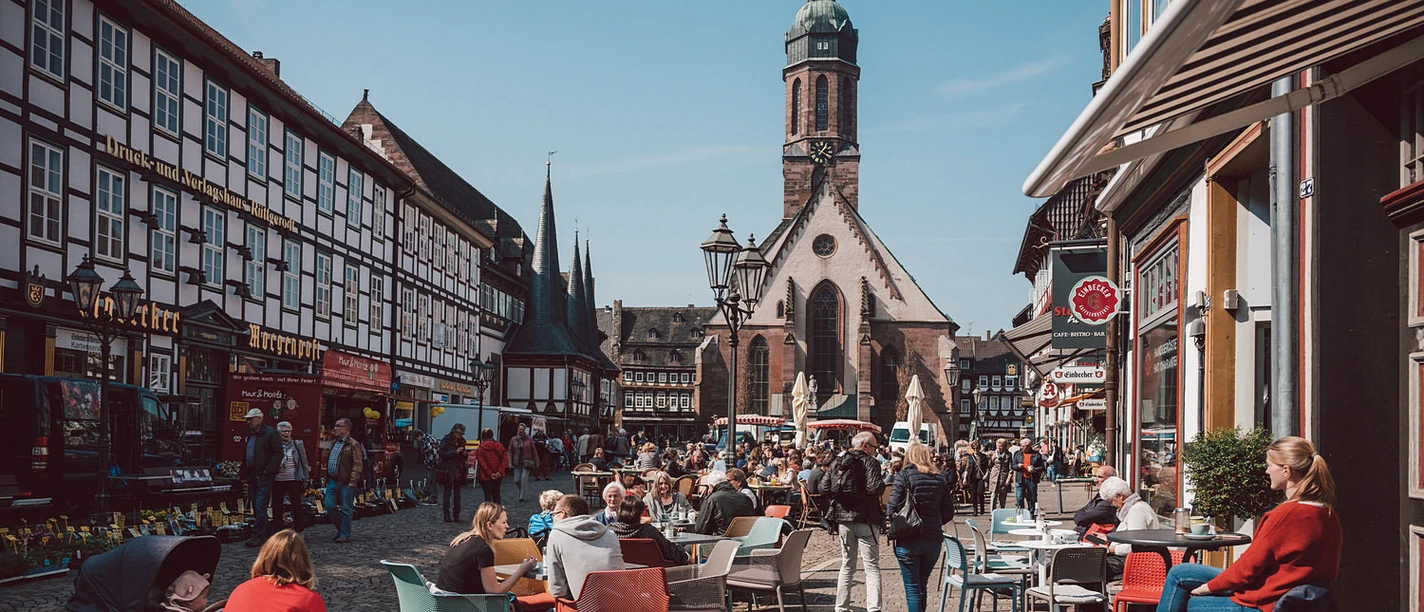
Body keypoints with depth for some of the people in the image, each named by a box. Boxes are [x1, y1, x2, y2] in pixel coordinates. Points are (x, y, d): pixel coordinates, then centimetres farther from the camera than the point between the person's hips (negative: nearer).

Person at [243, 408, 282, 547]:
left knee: (260, 506, -10)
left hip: (264, 477, -8)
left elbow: (278, 454, -14)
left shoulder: (270, 433, -9)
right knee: (256, 506, 10)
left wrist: (267, 471, -18)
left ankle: (257, 535, -9)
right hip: (252, 476, 8)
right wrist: (245, 472, 13)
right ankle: (267, 533, 19)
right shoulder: (250, 435, 16)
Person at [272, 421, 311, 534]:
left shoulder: (298, 445, 5)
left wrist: (305, 479, 4)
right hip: (278, 481, 0)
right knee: (276, 507, 3)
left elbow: (304, 463, 7)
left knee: (297, 506, 4)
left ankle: (299, 530, 15)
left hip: (294, 480, 0)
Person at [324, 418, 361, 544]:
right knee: (330, 506, 6)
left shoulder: (353, 445, -8)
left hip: (345, 482, -8)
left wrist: (352, 482, -20)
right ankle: (341, 528, 23)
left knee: (346, 509, 0)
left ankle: (345, 534, 7)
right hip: (332, 481, 8)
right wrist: (327, 479, 20)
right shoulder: (334, 443, 18)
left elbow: (357, 465, -13)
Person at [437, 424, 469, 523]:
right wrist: (455, 452, -18)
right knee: (447, 493, -2)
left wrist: (465, 454, 0)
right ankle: (446, 515, 2)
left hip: (459, 471, 6)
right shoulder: (446, 440, -4)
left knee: (457, 493, 6)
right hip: (449, 470, -6)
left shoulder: (461, 441, 14)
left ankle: (456, 515, 10)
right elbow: (442, 454, -14)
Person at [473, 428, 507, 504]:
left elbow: (482, 463, -13)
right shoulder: (499, 446, -2)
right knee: (496, 494, 17)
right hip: (498, 475, 3)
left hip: (485, 476, -3)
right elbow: (504, 459, -7)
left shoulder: (480, 448, -8)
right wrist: (500, 471, -9)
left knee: (488, 495, 2)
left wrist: (490, 474, -12)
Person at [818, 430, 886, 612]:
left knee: (847, 566, 16)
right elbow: (875, 488, -19)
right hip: (864, 518, -5)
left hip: (843, 517, 5)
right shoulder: (870, 462, -7)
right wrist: (882, 481, 1)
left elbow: (823, 489, 5)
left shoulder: (837, 462, 9)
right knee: (872, 567, -3)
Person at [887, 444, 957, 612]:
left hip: (909, 540, -4)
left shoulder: (904, 476, -6)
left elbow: (893, 508, -11)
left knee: (912, 589, 1)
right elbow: (948, 514, 6)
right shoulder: (941, 479, 5)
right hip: (933, 540, 4)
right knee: (922, 586, 19)